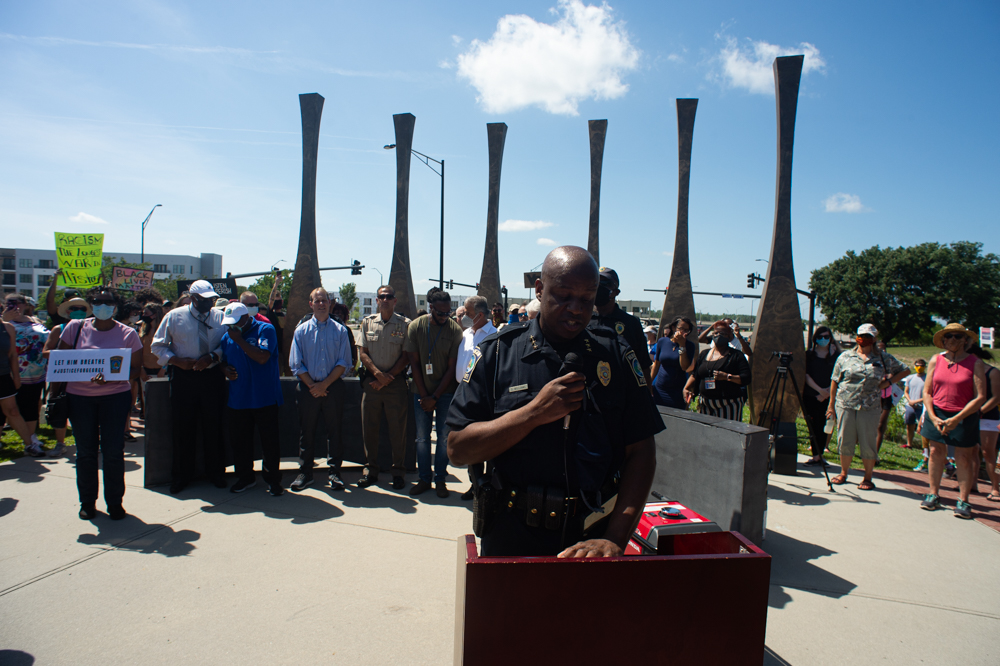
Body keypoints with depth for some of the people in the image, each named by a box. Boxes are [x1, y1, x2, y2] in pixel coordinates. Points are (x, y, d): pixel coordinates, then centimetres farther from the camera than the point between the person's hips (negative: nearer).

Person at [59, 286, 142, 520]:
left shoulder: (128, 333, 0)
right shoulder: (75, 327, 4)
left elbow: (135, 369, -1)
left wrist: (110, 377, -19)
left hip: (115, 395, -1)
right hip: (79, 395, 2)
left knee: (113, 451, -1)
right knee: (85, 451, 8)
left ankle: (115, 502, 14)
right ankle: (87, 501, 23)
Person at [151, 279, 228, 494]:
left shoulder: (220, 317, 5)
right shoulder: (174, 316, 2)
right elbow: (157, 346, 5)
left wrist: (211, 357, -15)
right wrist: (177, 361, -11)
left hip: (213, 376, 1)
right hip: (183, 377, -1)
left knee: (213, 427, 6)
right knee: (183, 428, 4)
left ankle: (216, 474, 20)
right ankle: (181, 476, 19)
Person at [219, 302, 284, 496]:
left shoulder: (265, 330, -8)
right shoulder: (227, 336, 11)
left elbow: (262, 357, -22)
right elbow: (222, 361, 23)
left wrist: (240, 340, -18)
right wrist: (225, 370, 0)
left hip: (265, 398, -6)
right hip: (237, 399, 6)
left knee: (269, 440, 1)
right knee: (239, 440, 12)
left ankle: (273, 479, 14)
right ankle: (245, 478, 28)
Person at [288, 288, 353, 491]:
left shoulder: (340, 330, 4)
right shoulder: (301, 330, 6)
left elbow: (344, 363, -1)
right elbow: (296, 364, 2)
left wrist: (324, 384, -9)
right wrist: (312, 385, -7)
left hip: (333, 387, 0)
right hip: (308, 387, 1)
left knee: (335, 430, 3)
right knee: (307, 431, 7)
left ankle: (335, 472, 12)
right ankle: (305, 473, 17)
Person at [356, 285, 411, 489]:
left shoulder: (405, 324, 0)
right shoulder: (367, 322, 9)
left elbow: (407, 356, -2)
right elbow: (362, 352, 5)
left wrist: (388, 377, -9)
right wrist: (378, 373, -9)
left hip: (396, 382, -2)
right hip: (371, 381, 3)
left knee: (398, 429, 1)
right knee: (369, 428, 6)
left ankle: (398, 472, 12)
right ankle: (371, 470, 17)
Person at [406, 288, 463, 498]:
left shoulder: (455, 329, -8)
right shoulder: (415, 327, -4)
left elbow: (452, 367, -6)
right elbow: (414, 362, -1)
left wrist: (435, 397, -9)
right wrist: (424, 395, -4)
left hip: (445, 392, -1)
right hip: (422, 392, 1)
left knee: (444, 436, 3)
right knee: (422, 437, 6)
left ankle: (440, 479, 15)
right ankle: (424, 479, 18)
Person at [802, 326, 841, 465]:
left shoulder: (836, 355, 5)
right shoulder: (809, 354, 3)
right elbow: (806, 375, -3)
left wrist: (827, 392, -10)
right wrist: (820, 389, -11)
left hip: (828, 397, 1)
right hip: (810, 396, -1)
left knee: (823, 426, 1)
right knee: (814, 426, -2)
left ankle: (818, 455, 10)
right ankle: (817, 455, 4)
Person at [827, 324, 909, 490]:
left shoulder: (883, 359, 6)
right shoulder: (845, 357, 6)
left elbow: (905, 370, 15)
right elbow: (834, 381, 8)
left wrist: (888, 382, 0)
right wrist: (831, 405, 5)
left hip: (870, 408, 0)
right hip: (845, 405, 1)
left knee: (868, 444, 2)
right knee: (845, 442, 6)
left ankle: (868, 478, 13)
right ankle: (843, 473, 21)